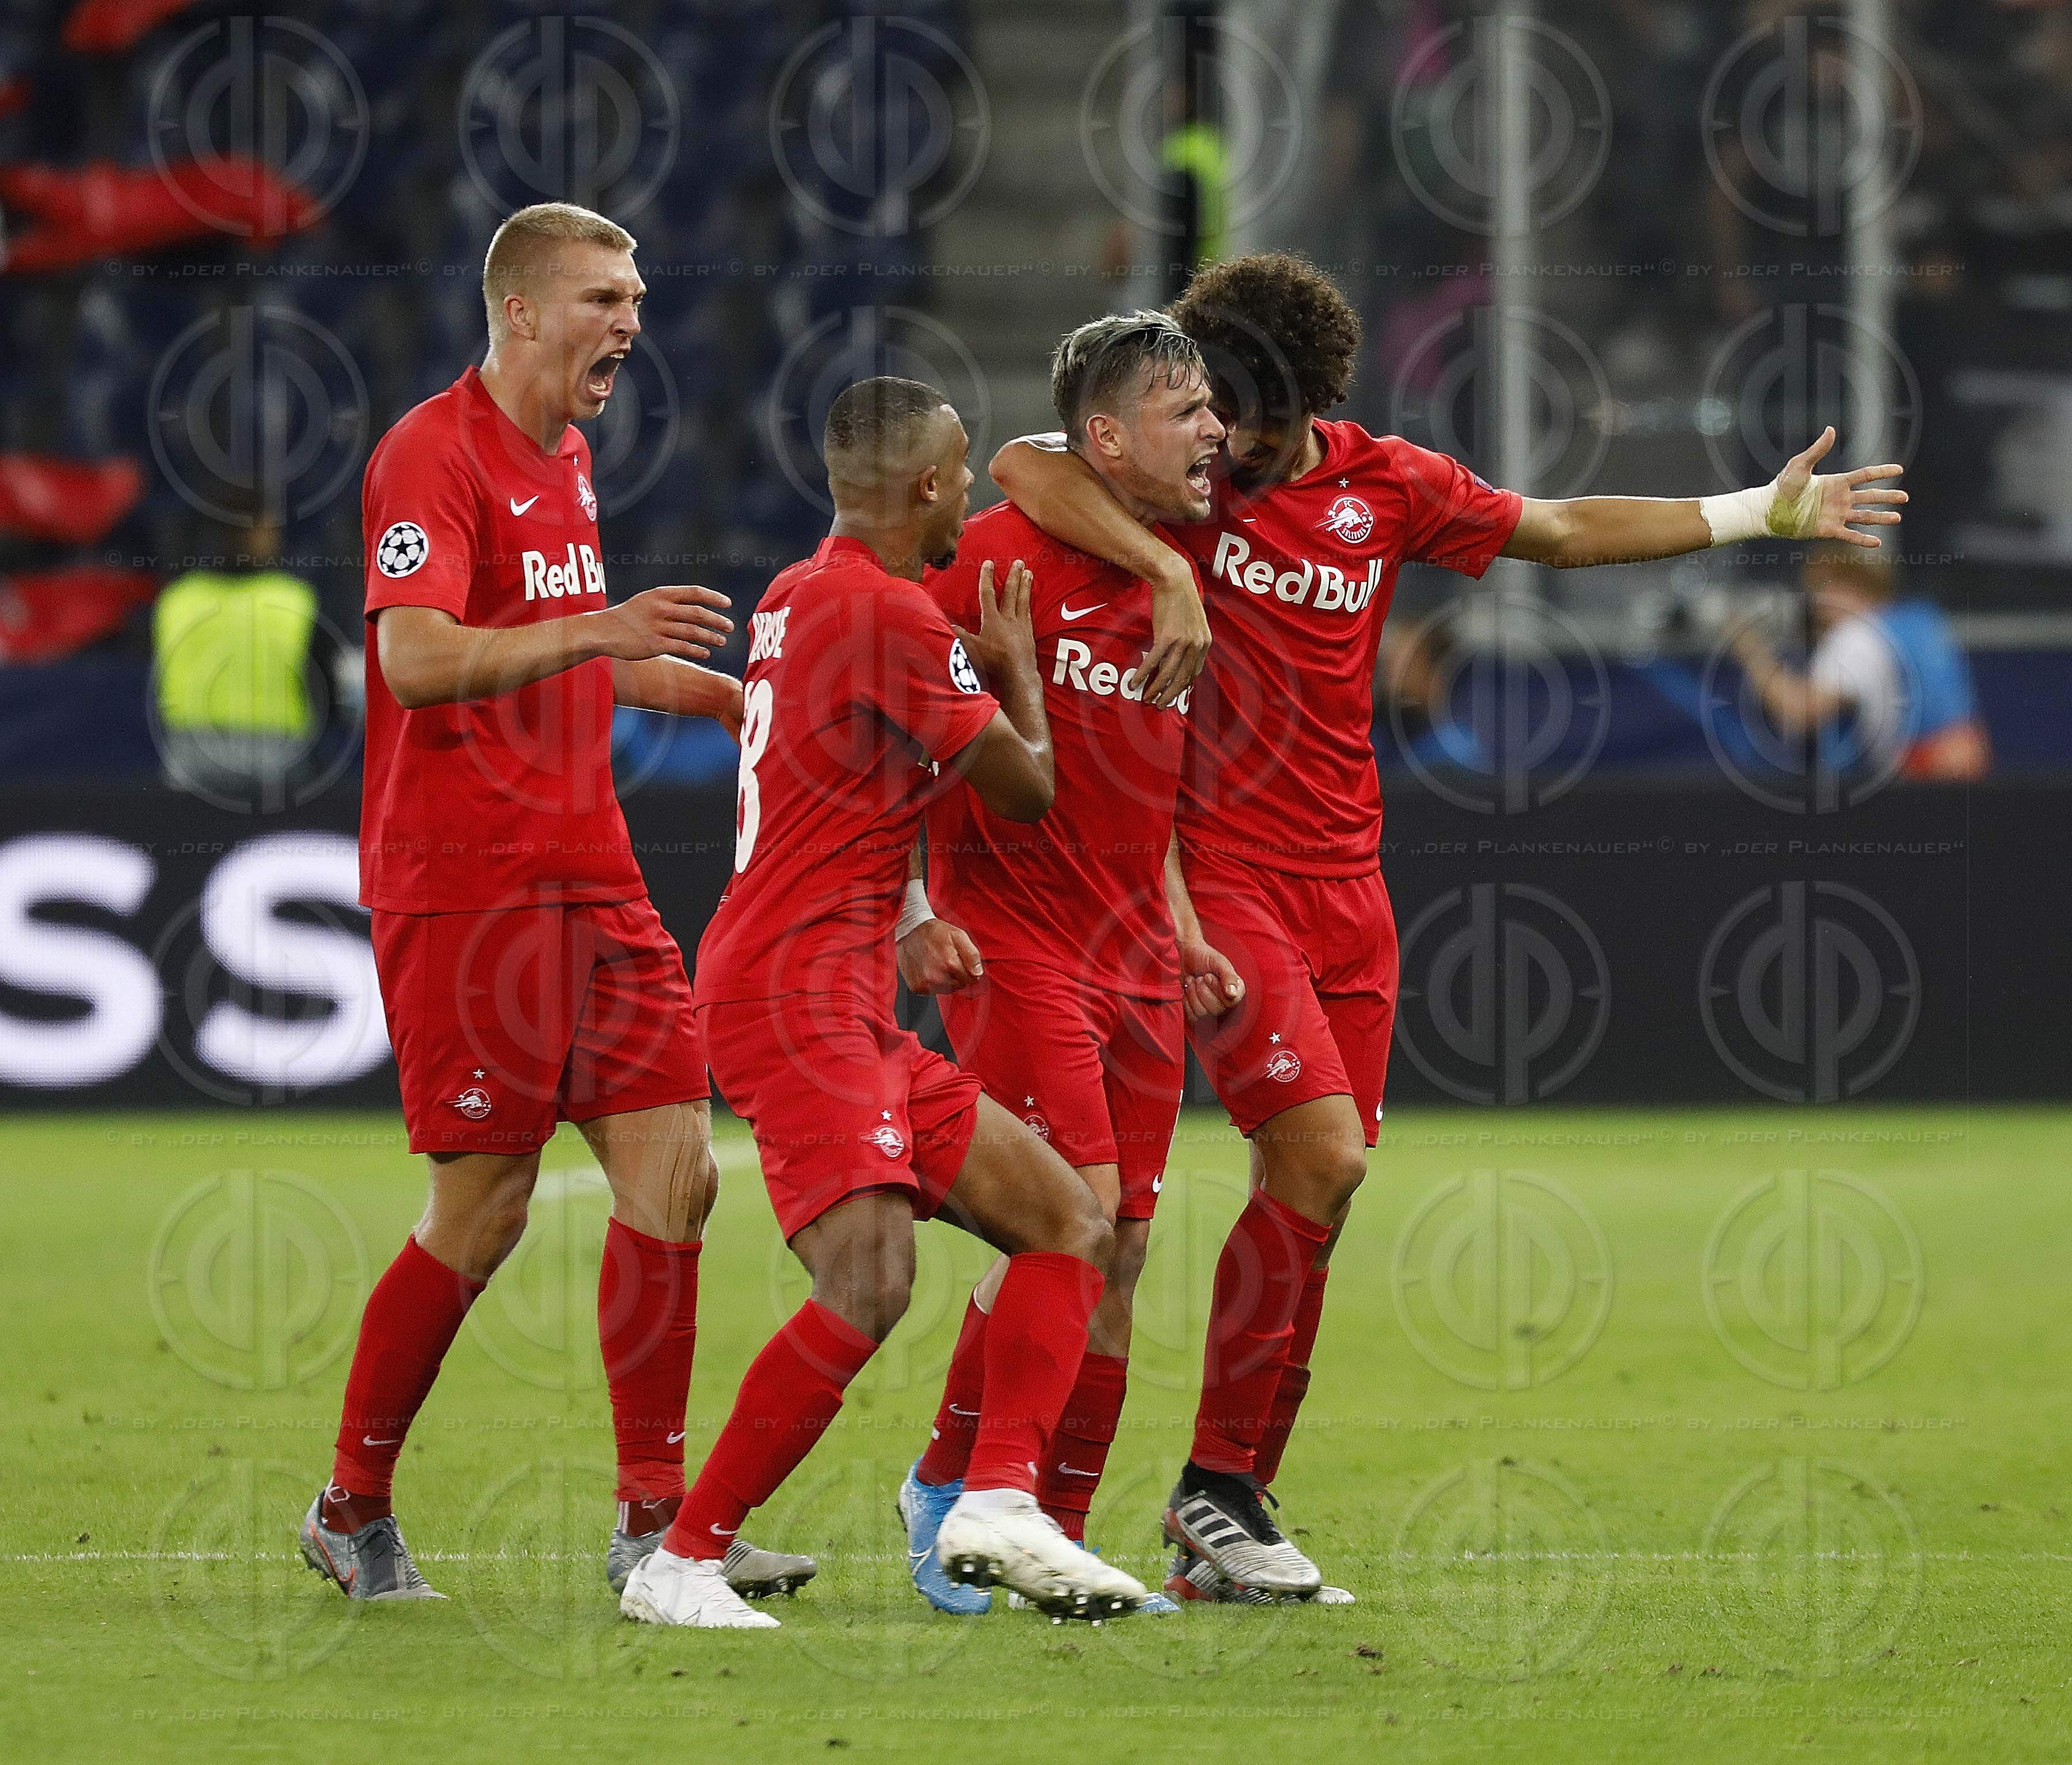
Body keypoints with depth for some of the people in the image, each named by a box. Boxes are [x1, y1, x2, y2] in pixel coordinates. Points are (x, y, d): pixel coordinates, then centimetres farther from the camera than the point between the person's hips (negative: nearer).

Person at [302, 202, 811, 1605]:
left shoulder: (568, 458, 17)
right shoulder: (433, 454, -11)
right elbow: (417, 658, -24)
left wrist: (718, 691, 25)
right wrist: (602, 632, -32)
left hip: (587, 873, 8)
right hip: (463, 882, -8)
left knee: (674, 1165, -2)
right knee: (485, 1210, -5)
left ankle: (656, 1517, 2)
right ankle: (353, 1511, 10)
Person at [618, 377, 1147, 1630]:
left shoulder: (798, 597, 18)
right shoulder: (888, 611, -12)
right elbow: (1028, 787, -2)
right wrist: (1020, 671, 15)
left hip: (850, 1010, 11)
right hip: (797, 996, -11)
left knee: (1073, 1225, 8)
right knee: (871, 1289, -24)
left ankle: (1000, 1503, -5)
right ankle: (682, 1563, -20)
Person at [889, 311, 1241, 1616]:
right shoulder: (1002, 559, -10)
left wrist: (1185, 943, 13)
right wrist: (912, 912, -13)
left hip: (1134, 960, 7)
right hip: (1013, 946, -7)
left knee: (1119, 1257, 5)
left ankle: (1059, 1543, 11)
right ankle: (949, 1485, 0)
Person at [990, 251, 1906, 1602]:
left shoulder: (1387, 486, 7)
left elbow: (1564, 532, 20)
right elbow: (1025, 466, -25)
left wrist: (1759, 514, 21)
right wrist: (1168, 570, -35)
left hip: (1343, 876, 5)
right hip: (1219, 870, -5)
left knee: (1316, 1182, 3)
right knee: (1320, 1155, -17)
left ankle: (1221, 1531, 9)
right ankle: (1218, 1485, -7)